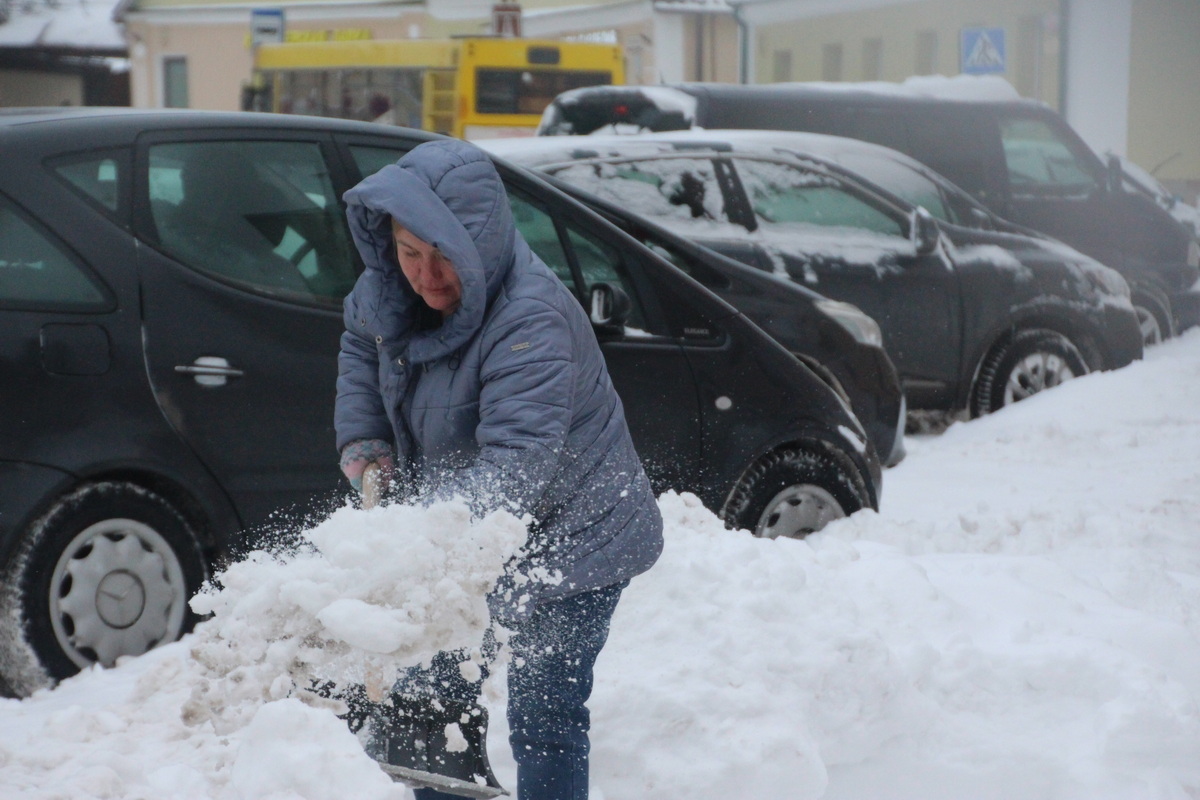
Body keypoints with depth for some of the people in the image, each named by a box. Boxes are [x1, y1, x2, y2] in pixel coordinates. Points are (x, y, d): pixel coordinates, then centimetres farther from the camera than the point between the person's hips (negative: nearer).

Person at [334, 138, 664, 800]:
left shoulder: (532, 322, -33)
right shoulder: (391, 292, -7)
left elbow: (517, 462, -42)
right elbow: (361, 344, 17)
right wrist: (362, 437, 2)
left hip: (568, 541, -8)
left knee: (543, 722, -9)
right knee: (435, 695, 18)